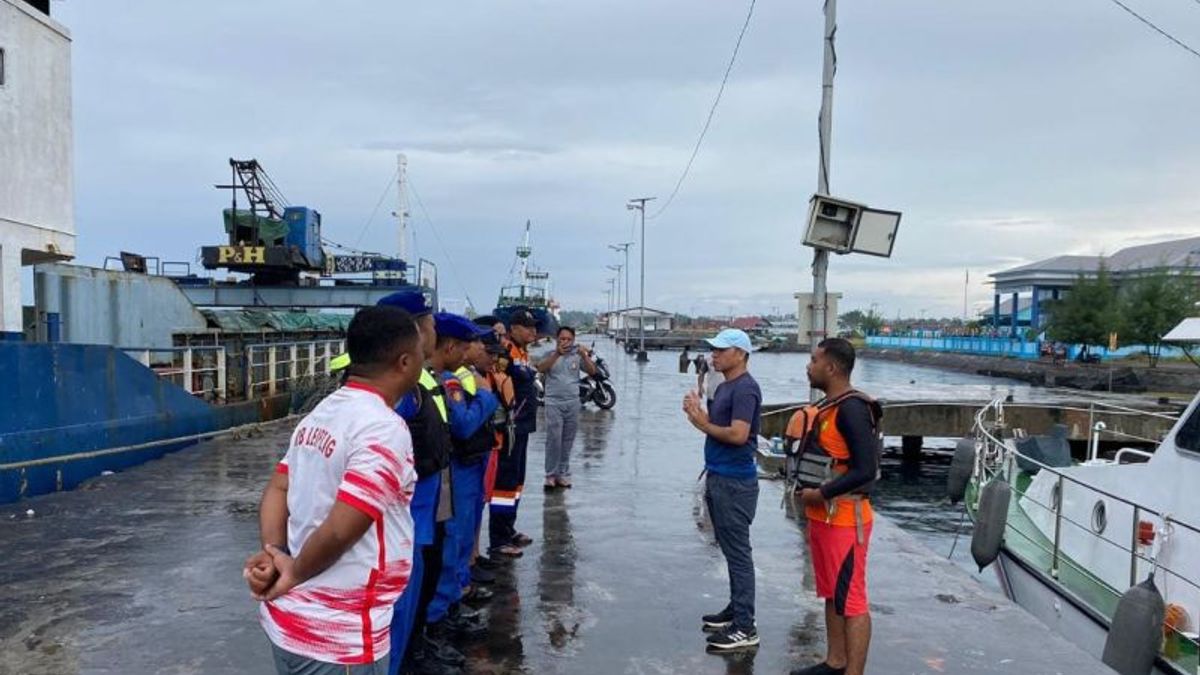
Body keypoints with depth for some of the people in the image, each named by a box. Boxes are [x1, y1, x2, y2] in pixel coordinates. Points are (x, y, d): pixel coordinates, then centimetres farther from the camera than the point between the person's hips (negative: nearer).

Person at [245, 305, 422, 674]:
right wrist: (294, 574, -9)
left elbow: (277, 489, 6)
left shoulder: (321, 414, 6)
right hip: (339, 639, -8)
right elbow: (340, 530, -25)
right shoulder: (385, 429, -21)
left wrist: (274, 556, -7)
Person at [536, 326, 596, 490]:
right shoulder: (550, 354, 3)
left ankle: (563, 474, 14)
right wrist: (557, 354, -26)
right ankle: (551, 475, 1)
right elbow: (540, 368, -15)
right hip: (554, 403, -2)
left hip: (573, 403, 2)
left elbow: (592, 371, -1)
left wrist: (584, 356, -17)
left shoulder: (577, 355, 7)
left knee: (567, 441, 6)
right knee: (553, 439, -6)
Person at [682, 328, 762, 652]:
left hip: (735, 483, -10)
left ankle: (745, 627, 2)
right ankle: (735, 609, 29)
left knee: (738, 553, -4)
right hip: (718, 479, 10)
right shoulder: (725, 387, 14)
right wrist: (699, 414, -5)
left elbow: (738, 434, -25)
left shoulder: (745, 389, -16)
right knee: (730, 550, 17)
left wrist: (702, 422, -14)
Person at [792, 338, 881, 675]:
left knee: (851, 601, -2)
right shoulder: (827, 405, 10)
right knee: (832, 595, 19)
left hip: (844, 519, -10)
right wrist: (807, 490, 7)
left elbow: (866, 469, -23)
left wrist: (821, 494, -19)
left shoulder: (852, 408, -19)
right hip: (822, 516, 10)